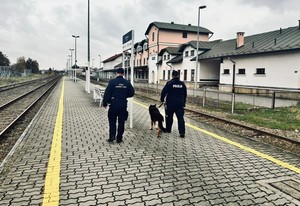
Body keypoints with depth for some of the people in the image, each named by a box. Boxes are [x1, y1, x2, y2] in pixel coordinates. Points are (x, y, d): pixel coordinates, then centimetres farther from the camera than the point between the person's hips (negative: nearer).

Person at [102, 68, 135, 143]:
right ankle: (119, 138, 14)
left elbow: (107, 93, -10)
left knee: (112, 121, 13)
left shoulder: (112, 82, -8)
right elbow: (131, 93, 5)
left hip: (114, 104, -2)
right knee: (121, 122, 9)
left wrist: (105, 103, -2)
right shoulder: (127, 83, -1)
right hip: (123, 105, 2)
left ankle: (112, 136, 2)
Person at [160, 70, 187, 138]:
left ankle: (168, 129, 28)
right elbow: (185, 94, 13)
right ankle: (182, 132, -7)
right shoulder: (182, 84, 6)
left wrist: (162, 100, 6)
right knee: (180, 118, 0)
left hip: (170, 104, -2)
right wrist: (183, 103, 21)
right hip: (180, 104, 3)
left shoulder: (169, 83, -8)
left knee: (169, 117, 14)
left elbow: (163, 92, -9)